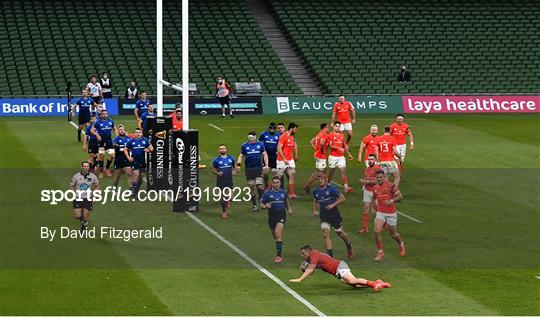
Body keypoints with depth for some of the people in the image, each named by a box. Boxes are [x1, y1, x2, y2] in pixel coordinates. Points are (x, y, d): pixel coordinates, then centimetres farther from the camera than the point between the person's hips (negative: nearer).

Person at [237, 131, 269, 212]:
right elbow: (241, 156, 12)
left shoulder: (260, 144, 5)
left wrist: (266, 165, -1)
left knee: (259, 185, -13)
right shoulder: (244, 146, 7)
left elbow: (264, 155, 8)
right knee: (251, 187, 3)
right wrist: (238, 165, -3)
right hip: (248, 169, 1)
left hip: (258, 168, -1)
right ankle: (254, 205, 11)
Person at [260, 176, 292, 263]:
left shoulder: (284, 192, 6)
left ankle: (279, 255, -19)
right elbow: (261, 204, 5)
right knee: (275, 236, 12)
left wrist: (289, 209, 2)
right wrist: (266, 206, -17)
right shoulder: (267, 193, 0)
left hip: (281, 215, -2)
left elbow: (287, 203, 21)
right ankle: (278, 253, 38)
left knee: (278, 235, -19)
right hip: (272, 216, 2)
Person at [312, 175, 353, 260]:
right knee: (325, 233, -16)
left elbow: (342, 198, -8)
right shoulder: (316, 191, 4)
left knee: (340, 233, 12)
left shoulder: (331, 188, -11)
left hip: (334, 214, -3)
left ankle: (349, 247, 42)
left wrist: (333, 205, -18)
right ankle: (330, 254, -15)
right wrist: (315, 210, 8)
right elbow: (315, 201, 23)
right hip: (324, 216, 3)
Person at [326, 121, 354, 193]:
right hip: (333, 157, -3)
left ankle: (346, 187, -15)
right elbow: (330, 146, -14)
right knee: (331, 172, 8)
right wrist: (338, 148, -27)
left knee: (343, 171, -7)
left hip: (341, 157, 3)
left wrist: (348, 154, 23)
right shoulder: (330, 135, -5)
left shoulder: (342, 135, 11)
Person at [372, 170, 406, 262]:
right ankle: (380, 252, -3)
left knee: (393, 234, 10)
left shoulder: (390, 185, -11)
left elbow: (400, 196, -9)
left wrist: (391, 201, -21)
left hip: (391, 213, -4)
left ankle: (401, 244, 42)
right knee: (377, 231, -15)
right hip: (380, 213, 4)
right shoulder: (375, 188, 5)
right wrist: (375, 205, 9)